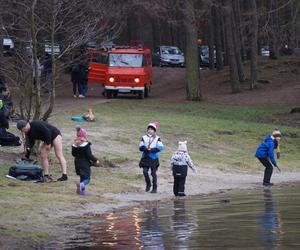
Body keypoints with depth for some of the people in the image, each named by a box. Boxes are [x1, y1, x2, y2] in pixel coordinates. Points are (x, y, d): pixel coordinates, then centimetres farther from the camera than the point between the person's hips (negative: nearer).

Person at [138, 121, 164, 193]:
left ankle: (155, 188, 8)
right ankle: (148, 184, 13)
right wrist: (146, 149, -17)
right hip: (145, 157, 2)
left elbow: (161, 147, -9)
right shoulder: (144, 137, 10)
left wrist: (152, 150, -19)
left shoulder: (157, 138, 3)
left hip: (153, 158, -2)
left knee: (153, 173, 1)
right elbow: (140, 147, 3)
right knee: (145, 171, -10)